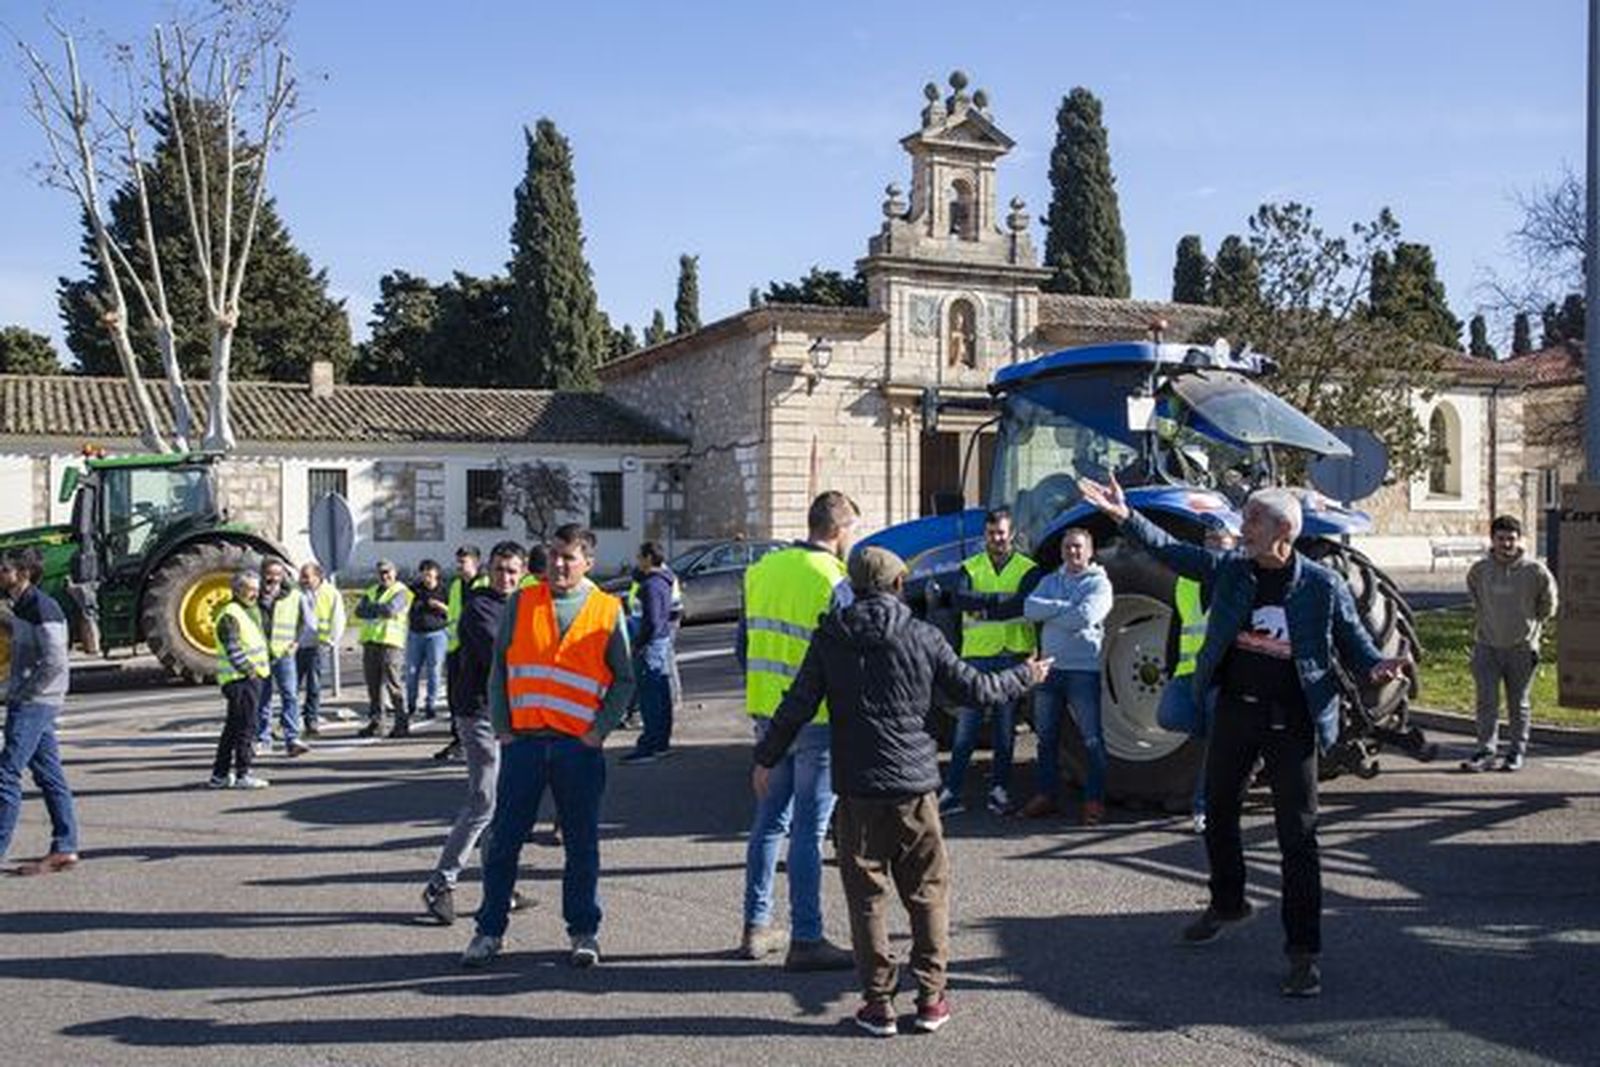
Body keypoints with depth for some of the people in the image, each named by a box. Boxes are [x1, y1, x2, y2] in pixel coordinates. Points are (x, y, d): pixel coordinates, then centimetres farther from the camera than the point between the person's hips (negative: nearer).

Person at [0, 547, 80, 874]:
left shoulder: (42, 607, -15)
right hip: (27, 702, 10)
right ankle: (64, 849, 12)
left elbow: (55, 662, -22)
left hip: (35, 703, -10)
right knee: (49, 776, 9)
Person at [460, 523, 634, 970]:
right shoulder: (521, 603, 7)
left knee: (582, 843, 6)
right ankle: (490, 929, 17)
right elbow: (499, 668, 10)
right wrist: (501, 727, 3)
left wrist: (600, 730, -4)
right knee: (504, 839, 5)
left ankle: (583, 931, 18)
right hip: (522, 742, 1)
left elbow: (624, 681, 6)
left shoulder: (608, 611, 3)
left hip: (579, 747, -1)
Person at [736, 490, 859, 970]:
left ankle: (757, 926, 23)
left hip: (767, 713, 7)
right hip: (816, 718, -7)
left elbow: (742, 645, 14)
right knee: (809, 830, -1)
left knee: (770, 818, 17)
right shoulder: (834, 582, -14)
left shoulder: (761, 570, 7)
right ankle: (806, 940, 4)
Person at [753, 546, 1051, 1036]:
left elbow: (798, 705, -1)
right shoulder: (923, 637, -1)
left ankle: (878, 1001, 10)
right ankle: (931, 997, 15)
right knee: (928, 891, 13)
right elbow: (977, 690, 5)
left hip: (856, 790, 0)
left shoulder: (829, 638, 0)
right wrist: (1024, 676, 23)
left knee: (866, 896, 8)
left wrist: (766, 758, 11)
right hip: (915, 786, 0)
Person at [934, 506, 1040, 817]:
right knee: (965, 729, -1)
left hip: (1013, 656, 0)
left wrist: (981, 607, -12)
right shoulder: (970, 567, 10)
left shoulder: (1028, 569, 5)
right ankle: (951, 792, 2)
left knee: (1005, 729, 6)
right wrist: (999, 599, -16)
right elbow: (959, 598, -10)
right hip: (977, 655, 1)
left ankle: (1000, 791, 15)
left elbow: (1024, 604, -14)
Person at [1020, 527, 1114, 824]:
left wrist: (1049, 614, -7)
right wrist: (1065, 607, -14)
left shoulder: (1099, 583, -2)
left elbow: (1085, 617, -19)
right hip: (1049, 667, 5)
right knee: (1046, 735, 11)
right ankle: (1046, 795, 21)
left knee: (1092, 738, -1)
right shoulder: (1050, 581, 14)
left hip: (1084, 669, -5)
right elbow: (1030, 609, -3)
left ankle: (1095, 800, 6)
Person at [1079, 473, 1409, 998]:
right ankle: (1227, 903, 44)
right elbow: (1172, 550, 3)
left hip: (1291, 721, -4)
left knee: (1297, 835, -3)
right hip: (1234, 711, 5)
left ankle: (1303, 951, 6)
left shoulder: (1323, 586, -7)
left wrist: (1378, 666, -19)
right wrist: (1125, 516, -6)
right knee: (1218, 813, 19)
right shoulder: (1228, 570, 2)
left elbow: (1354, 642, 1)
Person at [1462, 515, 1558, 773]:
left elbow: (1548, 606, 7)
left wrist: (1532, 628, 7)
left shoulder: (1535, 571, -9)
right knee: (1486, 701, -3)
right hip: (1486, 646, 1)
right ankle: (1486, 751, 2)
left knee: (1518, 703, 9)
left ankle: (1518, 752, 20)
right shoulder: (1478, 571, -2)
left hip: (1521, 648, -1)